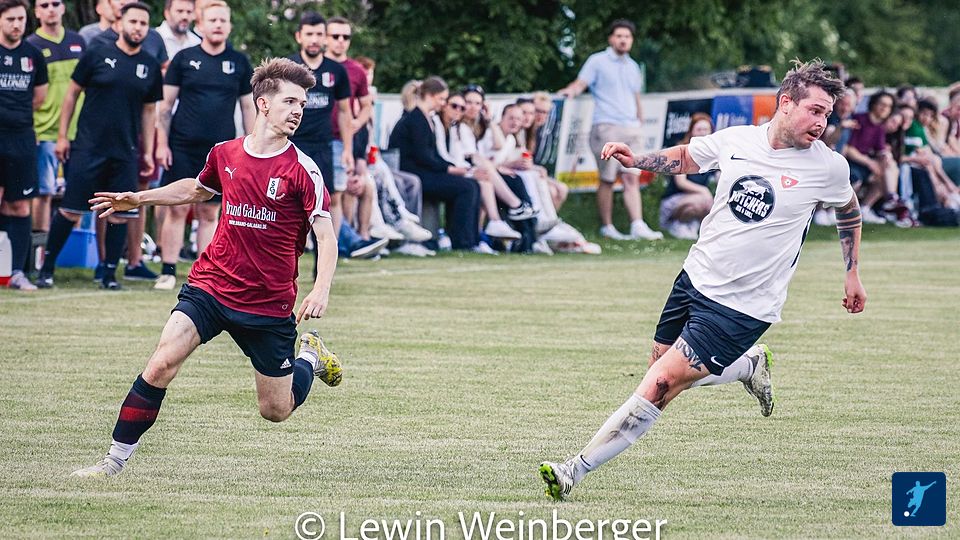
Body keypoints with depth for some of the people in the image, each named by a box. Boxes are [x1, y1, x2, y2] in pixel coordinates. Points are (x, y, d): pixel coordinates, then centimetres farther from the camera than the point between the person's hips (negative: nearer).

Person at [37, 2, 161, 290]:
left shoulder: (150, 66, 7)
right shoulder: (97, 56, -2)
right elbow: (72, 93, 4)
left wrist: (148, 151, 13)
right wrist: (62, 134, 0)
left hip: (125, 153, 3)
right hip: (88, 148, -3)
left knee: (120, 215, 1)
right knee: (70, 211, -2)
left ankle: (109, 274, 13)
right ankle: (46, 268, 8)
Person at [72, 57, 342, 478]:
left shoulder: (302, 170, -11)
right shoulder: (225, 154, 2)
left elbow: (326, 237, -13)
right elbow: (195, 190, 25)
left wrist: (321, 291, -28)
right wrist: (137, 199, 23)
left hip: (269, 303, -2)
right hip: (210, 285, 2)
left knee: (276, 411, 8)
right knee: (161, 363, -18)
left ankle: (310, 356, 39)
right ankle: (115, 460, -9)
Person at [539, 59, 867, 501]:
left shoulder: (828, 167, -9)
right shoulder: (734, 140, -3)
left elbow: (849, 210, 14)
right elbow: (684, 158, 17)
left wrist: (852, 274, 18)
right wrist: (635, 160, 1)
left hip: (742, 310, -5)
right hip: (696, 279, 5)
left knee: (660, 386, -12)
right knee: (660, 371, 16)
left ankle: (574, 471, -6)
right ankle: (750, 365, 39)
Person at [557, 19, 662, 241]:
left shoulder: (633, 67, 20)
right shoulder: (598, 61, 2)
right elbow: (581, 83, -8)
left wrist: (641, 123, 19)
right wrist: (571, 90, -29)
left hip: (631, 129, 5)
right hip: (607, 128, -5)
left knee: (632, 178, -4)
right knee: (607, 179, -2)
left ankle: (638, 225, -11)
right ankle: (607, 227, 4)